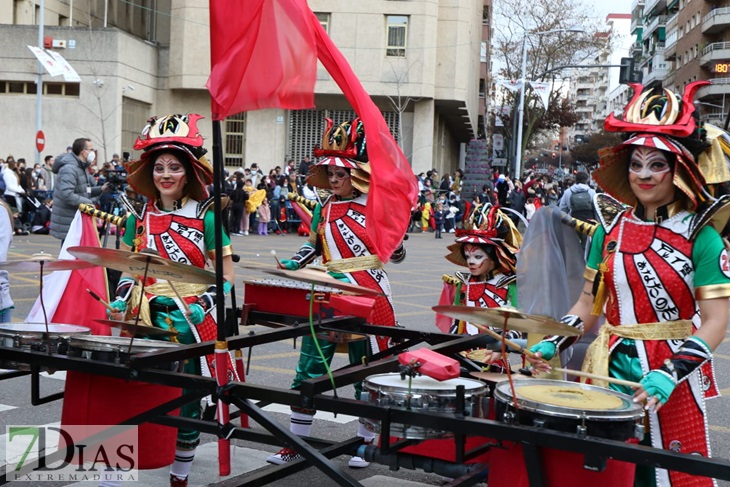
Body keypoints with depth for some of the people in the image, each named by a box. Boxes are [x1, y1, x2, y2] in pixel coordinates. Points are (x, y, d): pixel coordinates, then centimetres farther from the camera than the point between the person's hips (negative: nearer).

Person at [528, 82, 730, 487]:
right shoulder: (611, 227, 5)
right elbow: (589, 303, 10)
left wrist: (670, 374, -24)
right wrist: (552, 343, -5)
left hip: (673, 378, -3)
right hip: (611, 369, 4)